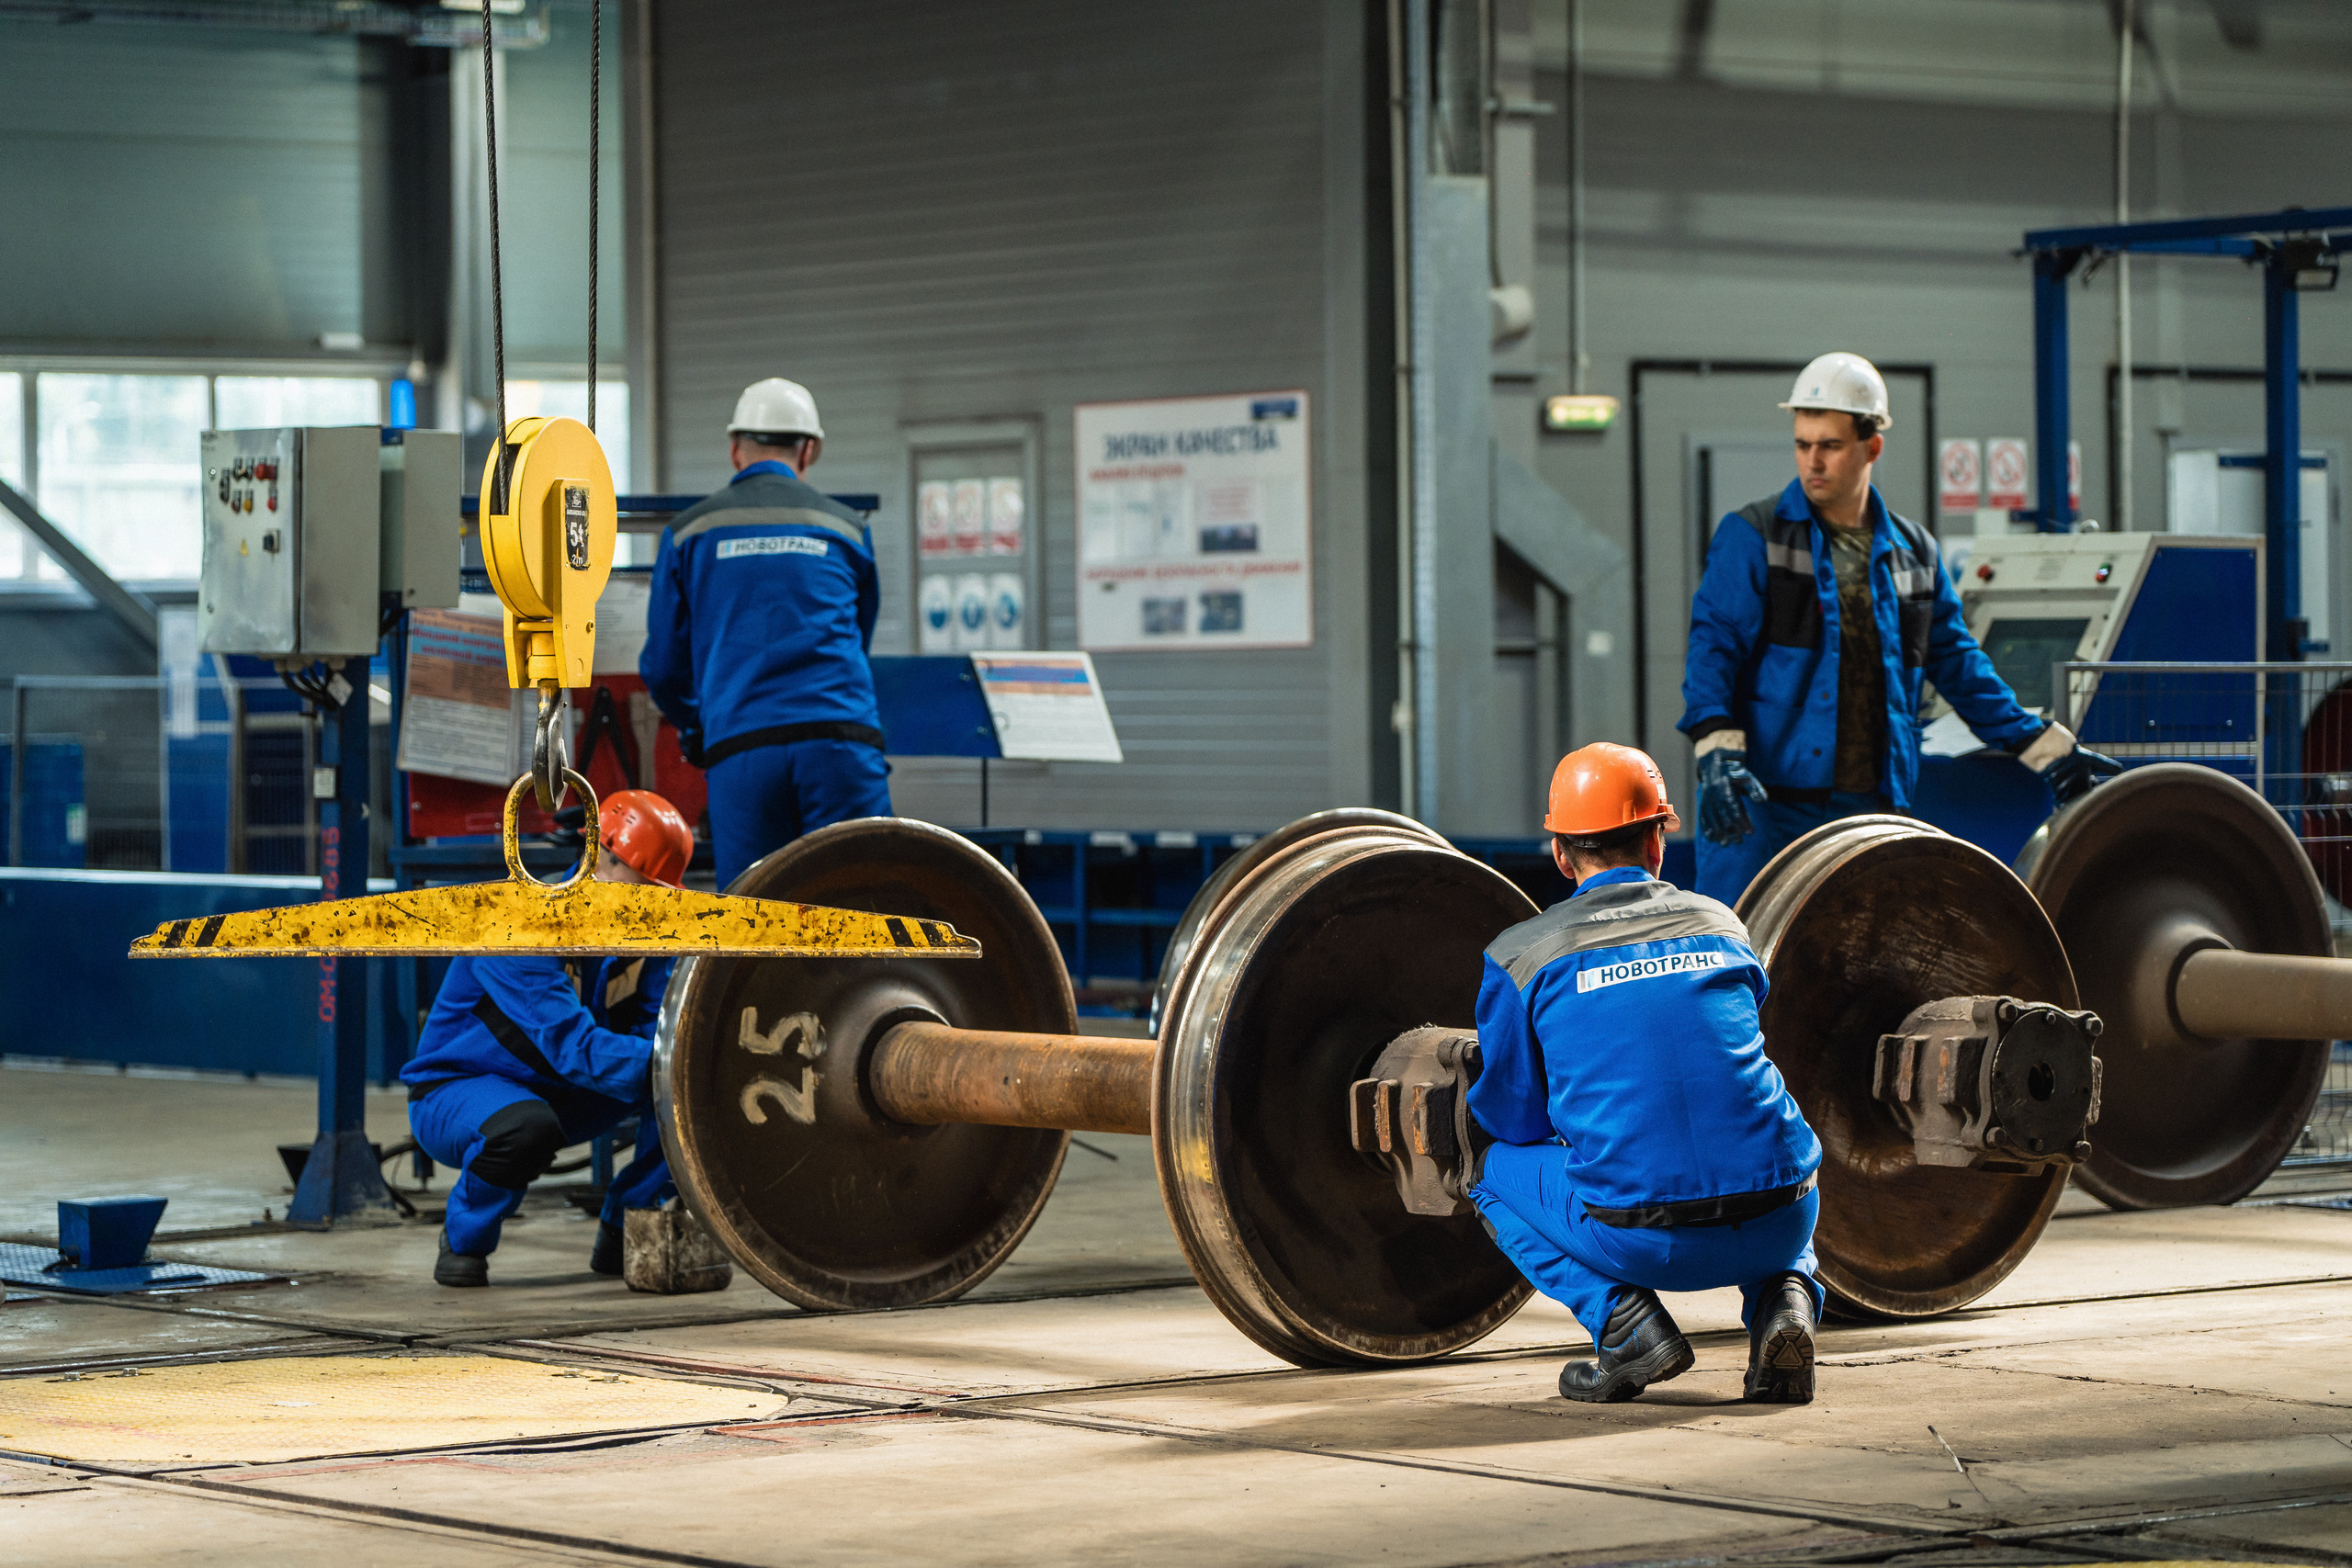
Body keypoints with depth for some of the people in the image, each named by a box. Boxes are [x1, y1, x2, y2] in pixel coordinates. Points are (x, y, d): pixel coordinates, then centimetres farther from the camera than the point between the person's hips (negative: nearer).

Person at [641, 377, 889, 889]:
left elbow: (662, 667, 15)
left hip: (740, 754, 0)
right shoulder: (846, 528, 15)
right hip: (840, 738, 0)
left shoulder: (689, 532, 13)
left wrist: (696, 730, 35)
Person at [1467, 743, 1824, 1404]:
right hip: (1777, 1227, 3)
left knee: (1495, 1169, 25)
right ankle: (1784, 1299, 8)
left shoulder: (1520, 957, 4)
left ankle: (1626, 1321, 4)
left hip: (1639, 1243, -3)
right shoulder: (1721, 925, 15)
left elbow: (1512, 1120, 12)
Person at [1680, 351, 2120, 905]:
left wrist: (2046, 750, 19)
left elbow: (1958, 666, 21)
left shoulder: (1913, 552, 14)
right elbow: (1713, 644, -6)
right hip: (1763, 799, -4)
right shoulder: (1752, 537, 2)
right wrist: (1717, 751, -22)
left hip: (1868, 807, 4)